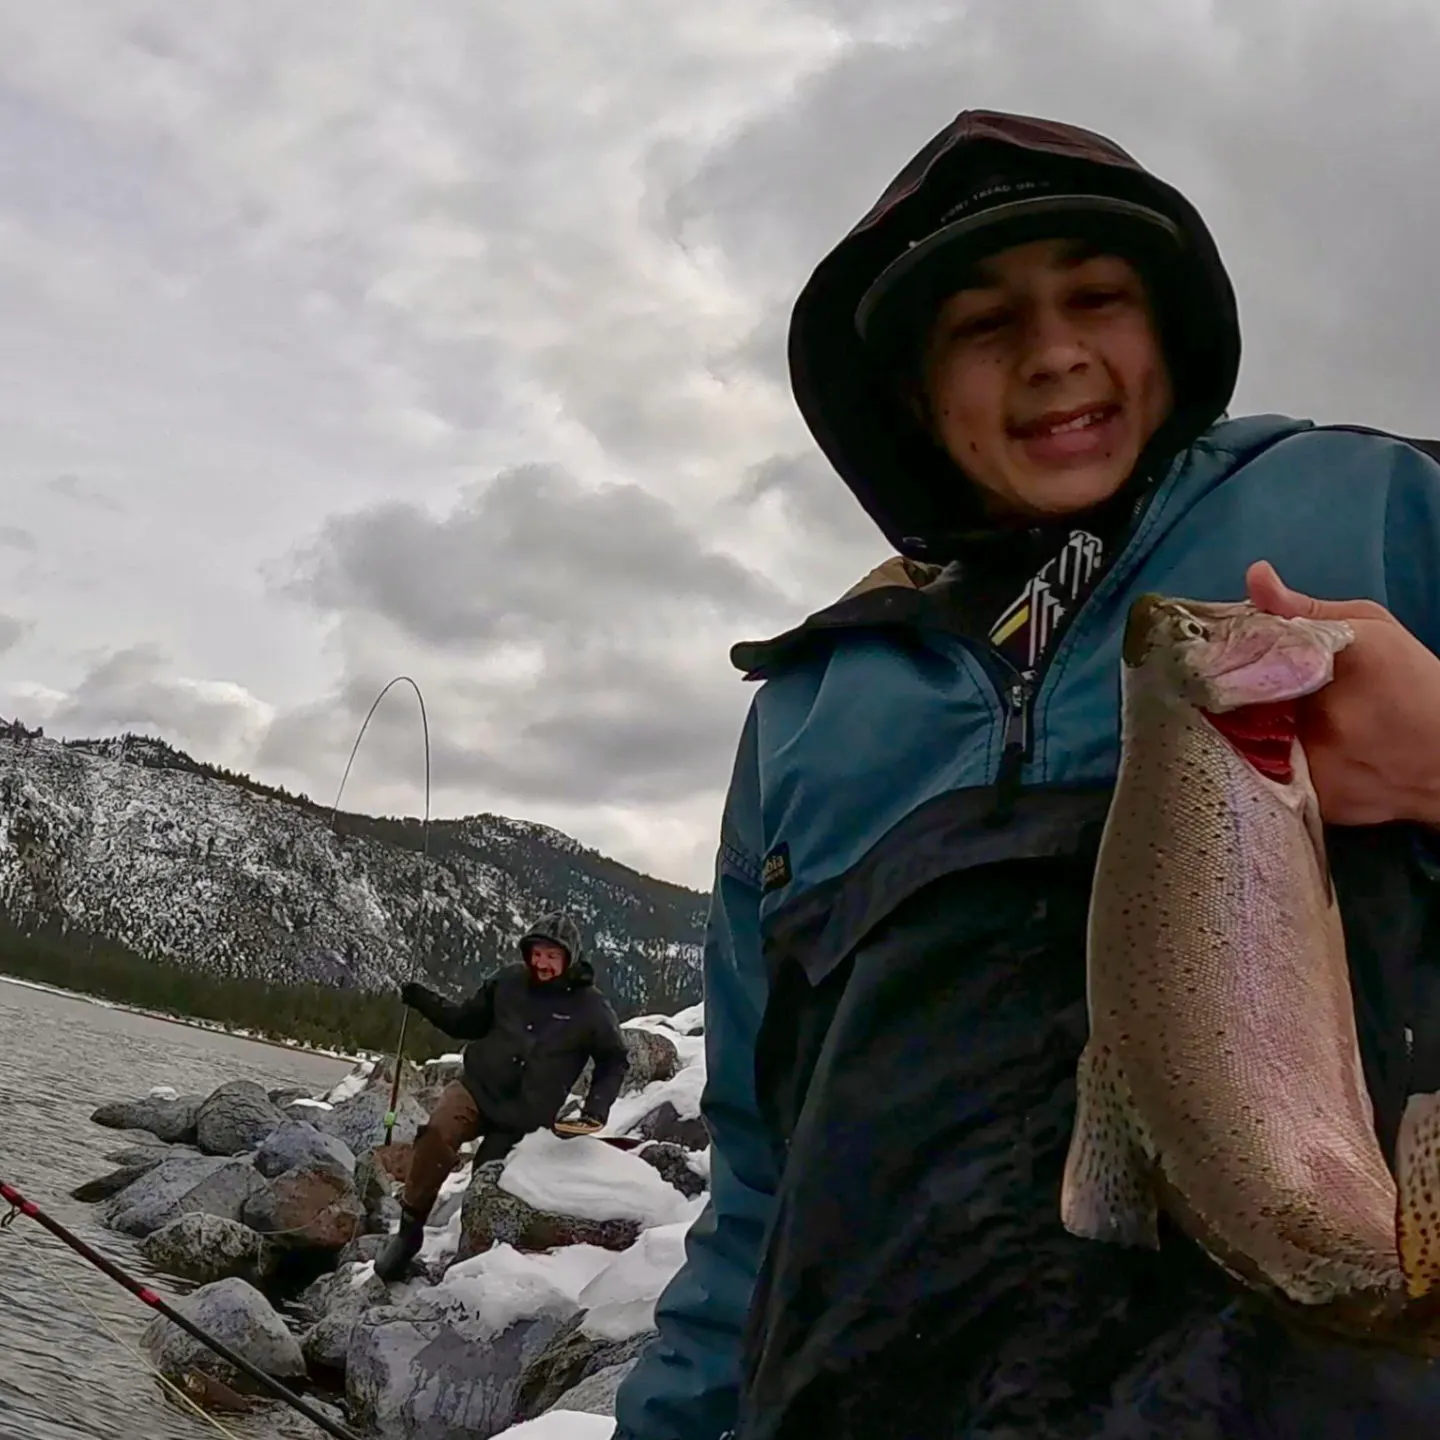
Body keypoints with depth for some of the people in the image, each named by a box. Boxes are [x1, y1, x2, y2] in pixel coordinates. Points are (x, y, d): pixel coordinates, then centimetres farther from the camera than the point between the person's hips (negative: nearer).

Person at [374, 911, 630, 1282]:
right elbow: (467, 1023, 15)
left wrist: (597, 1107, -3)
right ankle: (410, 1229, -14)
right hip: (476, 1087, 1)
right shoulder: (508, 982, 3)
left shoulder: (591, 1008, -3)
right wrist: (423, 1001, 1)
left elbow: (615, 1060, 9)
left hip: (522, 1116, 0)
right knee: (438, 1134, -27)